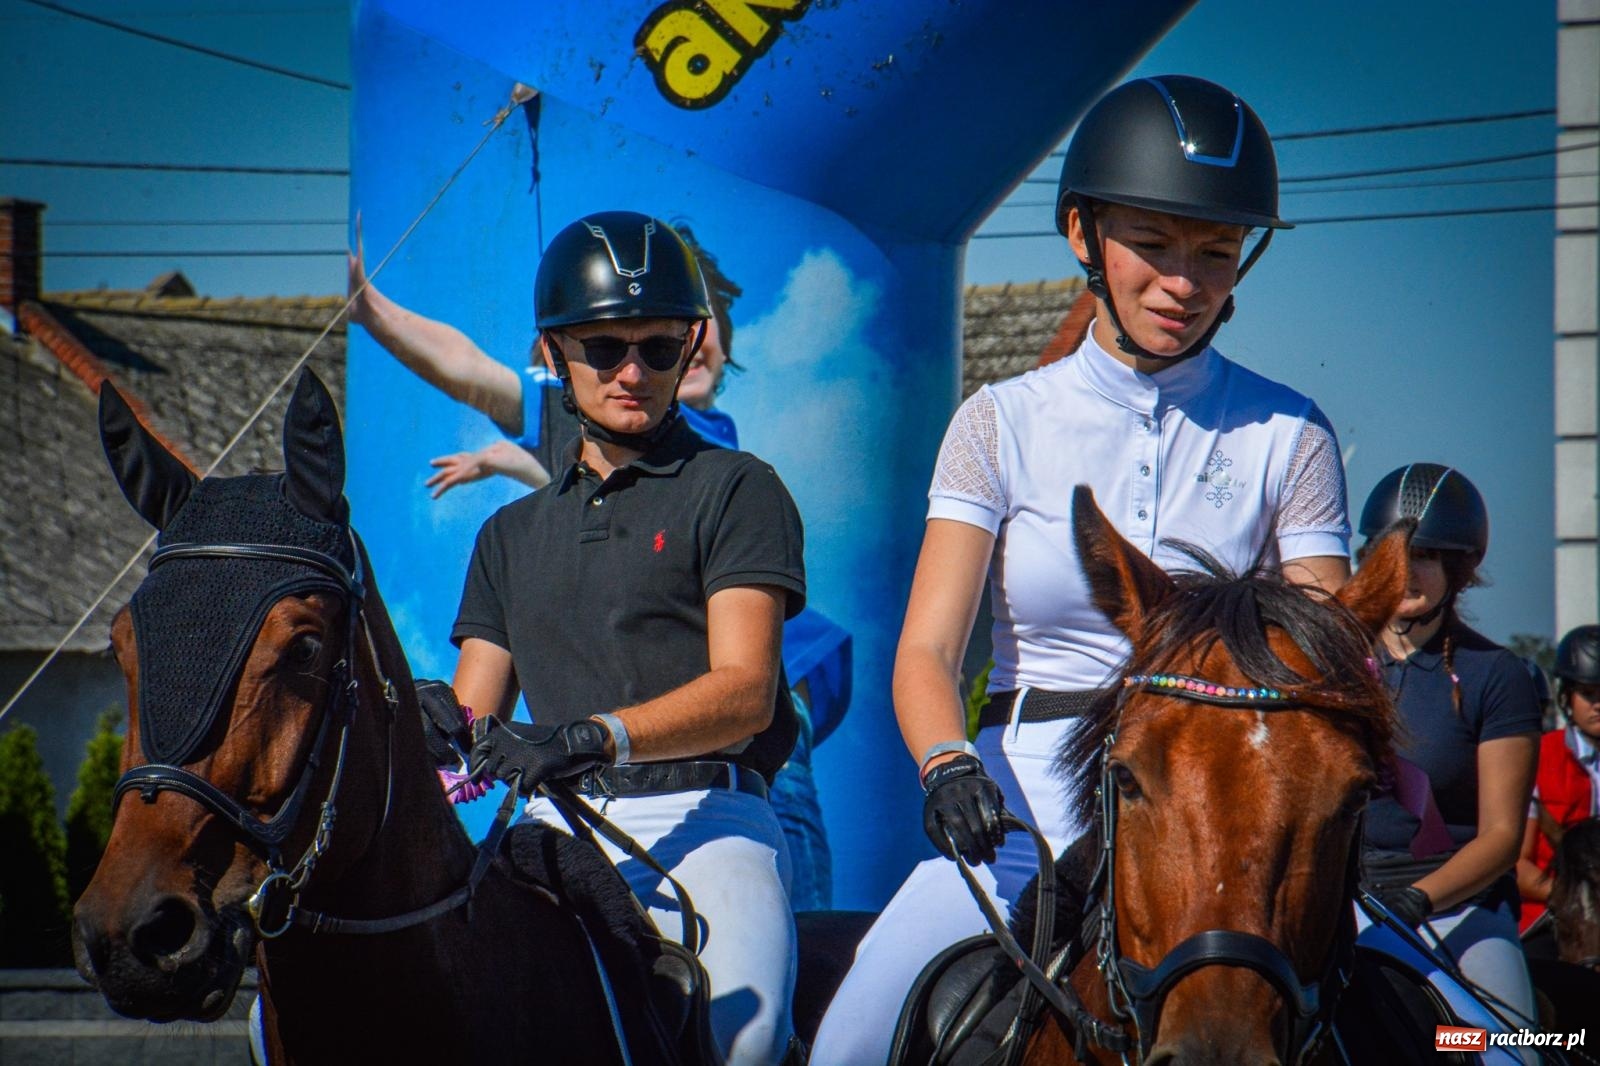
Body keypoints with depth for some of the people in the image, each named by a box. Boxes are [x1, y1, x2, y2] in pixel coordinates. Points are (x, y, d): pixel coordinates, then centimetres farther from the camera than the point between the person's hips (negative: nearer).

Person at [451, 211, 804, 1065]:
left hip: (703, 817, -4)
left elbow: (744, 689, -5)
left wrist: (596, 735, -22)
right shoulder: (513, 534, 26)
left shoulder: (735, 490, 8)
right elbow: (470, 719, 20)